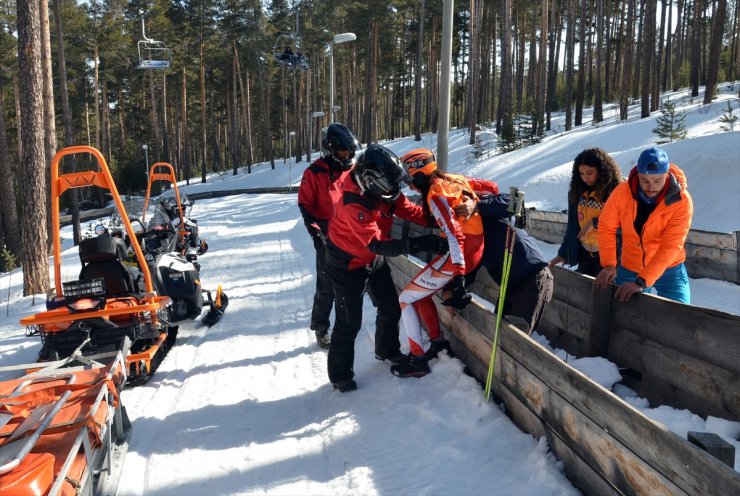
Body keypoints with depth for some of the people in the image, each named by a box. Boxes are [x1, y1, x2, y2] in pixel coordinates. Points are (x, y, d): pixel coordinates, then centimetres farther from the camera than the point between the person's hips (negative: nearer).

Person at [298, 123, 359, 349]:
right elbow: (305, 204, -5)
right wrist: (315, 231, -13)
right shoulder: (314, 173, -7)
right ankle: (321, 328, 11)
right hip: (328, 238, -5)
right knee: (327, 286, -3)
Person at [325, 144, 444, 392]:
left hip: (375, 260, 8)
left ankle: (387, 350, 42)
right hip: (348, 265, -8)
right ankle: (340, 375, 16)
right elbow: (377, 244, -40)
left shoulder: (382, 191, -13)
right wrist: (418, 244, -47)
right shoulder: (353, 205, -36)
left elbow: (410, 210, -7)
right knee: (349, 322, -3)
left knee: (391, 307, 16)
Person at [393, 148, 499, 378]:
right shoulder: (454, 179, 7)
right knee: (420, 294, 21)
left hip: (460, 254, -9)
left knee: (406, 298, 2)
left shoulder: (436, 195, -17)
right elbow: (491, 187, 16)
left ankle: (418, 360, 5)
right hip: (476, 249, 9)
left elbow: (455, 235, -24)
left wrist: (458, 277, -26)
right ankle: (438, 342, 26)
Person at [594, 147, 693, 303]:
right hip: (629, 270, 2)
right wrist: (608, 264, -19)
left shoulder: (681, 200, -22)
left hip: (669, 270, -2)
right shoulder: (622, 192, -16)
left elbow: (671, 246, -27)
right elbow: (606, 227, -6)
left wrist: (641, 281, -35)